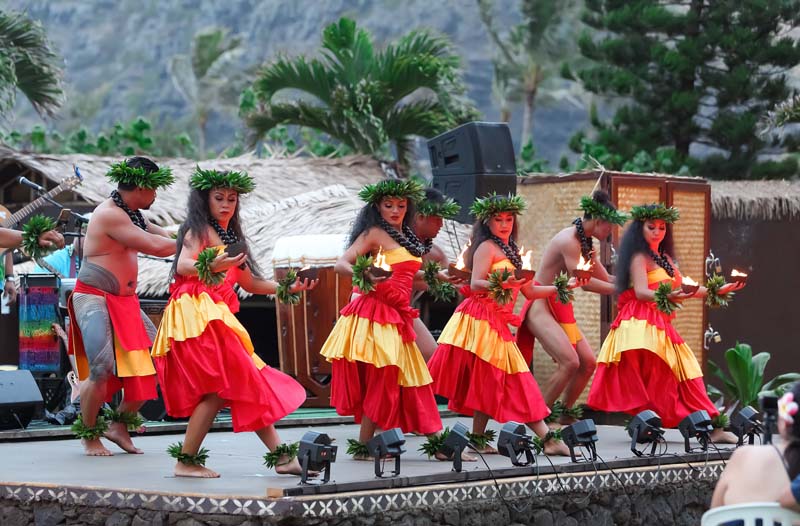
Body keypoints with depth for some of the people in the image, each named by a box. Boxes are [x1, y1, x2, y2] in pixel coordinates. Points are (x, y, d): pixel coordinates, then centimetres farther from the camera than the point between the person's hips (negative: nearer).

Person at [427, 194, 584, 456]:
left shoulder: (512, 251, 22)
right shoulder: (486, 247, -3)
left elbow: (529, 291, 24)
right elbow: (475, 284, -16)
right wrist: (500, 284, -33)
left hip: (499, 325, 8)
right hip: (481, 319, -8)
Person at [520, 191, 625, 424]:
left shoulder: (585, 243, 13)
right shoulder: (569, 240, -18)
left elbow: (605, 278, 16)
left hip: (560, 308, 10)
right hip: (541, 306, -10)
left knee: (588, 362, 4)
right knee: (569, 361, -22)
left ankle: (565, 412, 18)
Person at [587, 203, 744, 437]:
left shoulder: (665, 258, 23)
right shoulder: (639, 257, -3)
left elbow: (683, 289, 25)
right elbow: (641, 292, -17)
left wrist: (718, 291, 20)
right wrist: (666, 297, -36)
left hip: (662, 325, 9)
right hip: (642, 323, -9)